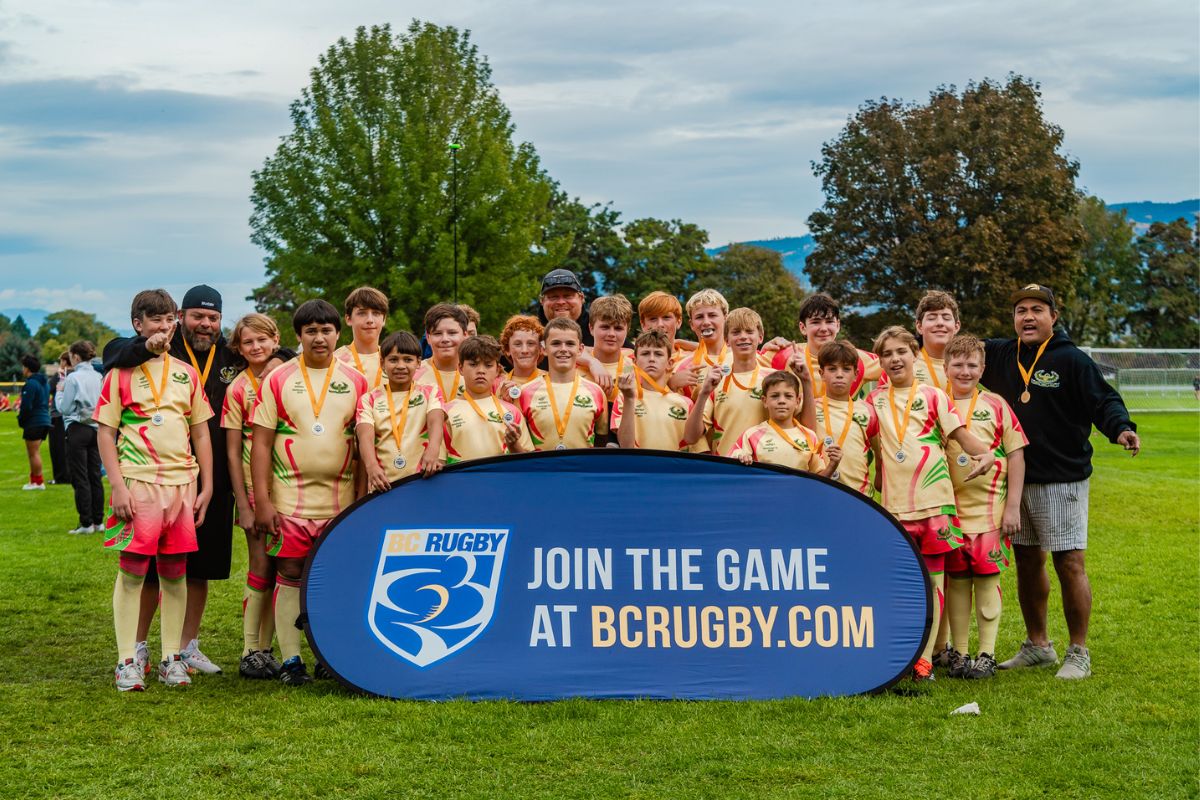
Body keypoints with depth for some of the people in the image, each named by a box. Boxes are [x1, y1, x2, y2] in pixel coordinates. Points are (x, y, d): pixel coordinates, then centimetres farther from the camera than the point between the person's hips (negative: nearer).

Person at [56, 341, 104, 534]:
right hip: (96, 429, 6)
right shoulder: (98, 377, 7)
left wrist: (59, 392, 8)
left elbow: (64, 408, -10)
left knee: (80, 478, -2)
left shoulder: (74, 378, -12)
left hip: (78, 429, -6)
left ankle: (86, 523, -3)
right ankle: (98, 521, 12)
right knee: (95, 476, 10)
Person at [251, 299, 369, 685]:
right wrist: (261, 501, -7)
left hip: (340, 501, 2)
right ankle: (290, 659, 8)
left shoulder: (356, 382, 6)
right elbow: (261, 442, -1)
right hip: (289, 498, -1)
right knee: (290, 574, 0)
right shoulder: (278, 380, 1)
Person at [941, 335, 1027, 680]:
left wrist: (1013, 506, -4)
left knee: (987, 580, 1)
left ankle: (986, 653, 9)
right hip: (950, 509, 2)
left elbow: (1016, 455, 1)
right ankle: (959, 652, 14)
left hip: (990, 508, -1)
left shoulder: (995, 405, 1)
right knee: (956, 580, 6)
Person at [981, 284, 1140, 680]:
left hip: (1062, 480, -6)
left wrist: (1121, 429, -31)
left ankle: (1078, 653, 7)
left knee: (1070, 563, -5)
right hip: (1016, 480, 6)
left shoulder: (1072, 360, -7)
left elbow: (1104, 401, -12)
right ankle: (1037, 646, 26)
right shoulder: (1001, 355, 8)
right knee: (1027, 561, 13)